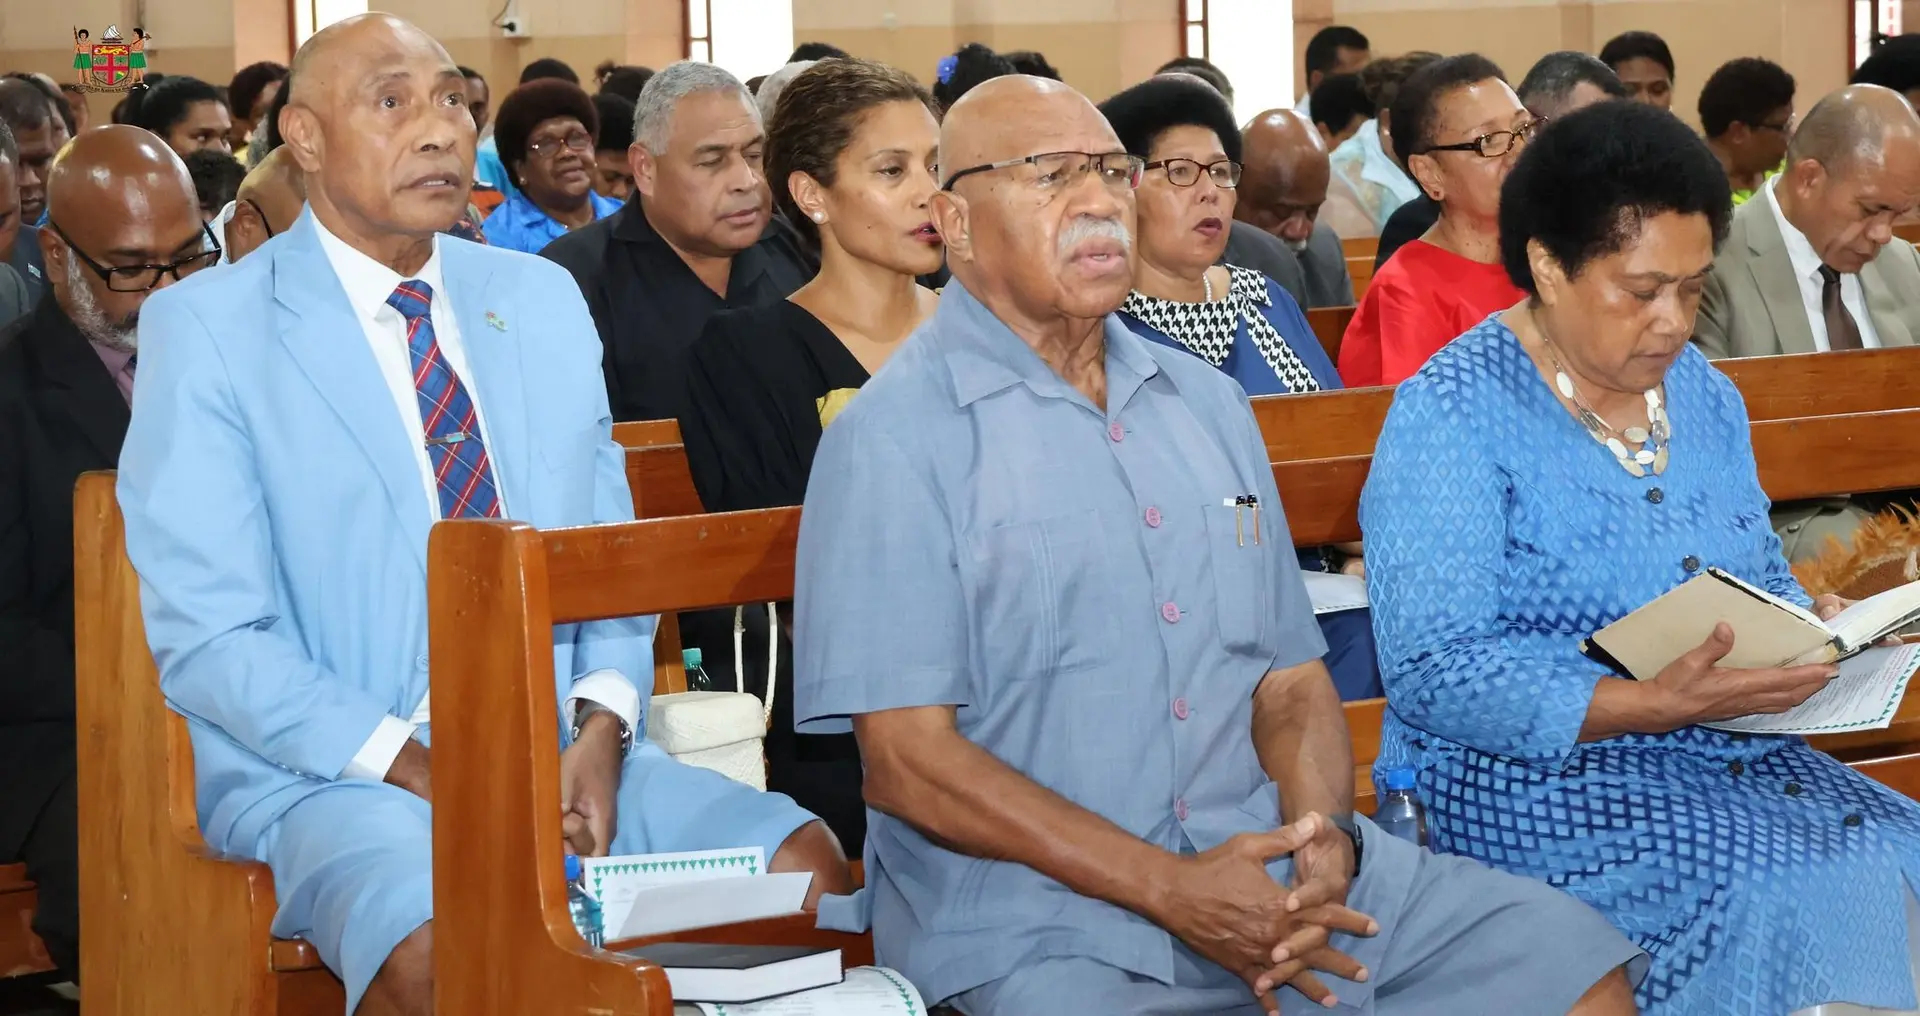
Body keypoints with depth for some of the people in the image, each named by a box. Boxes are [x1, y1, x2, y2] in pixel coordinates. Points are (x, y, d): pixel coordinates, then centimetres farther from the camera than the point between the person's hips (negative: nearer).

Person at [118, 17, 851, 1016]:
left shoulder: (544, 302, 15)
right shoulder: (207, 328, -2)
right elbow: (210, 638, -9)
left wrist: (601, 725, -5)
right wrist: (420, 773, -19)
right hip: (327, 774, -5)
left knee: (805, 863, -18)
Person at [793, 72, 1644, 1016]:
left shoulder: (1206, 402, 17)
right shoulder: (893, 439, -4)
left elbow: (1289, 674, 16)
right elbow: (906, 762, -11)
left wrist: (1323, 834, -6)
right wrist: (1172, 892, -16)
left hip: (1263, 860, 6)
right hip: (1029, 915, -5)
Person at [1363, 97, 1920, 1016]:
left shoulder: (1704, 396, 13)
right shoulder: (1450, 416, -10)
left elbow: (1763, 580, 22)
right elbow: (1434, 673, -18)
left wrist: (1812, 628, -3)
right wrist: (1656, 704, -26)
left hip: (1724, 754, 7)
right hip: (1526, 773, -7)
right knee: (1783, 892, -28)